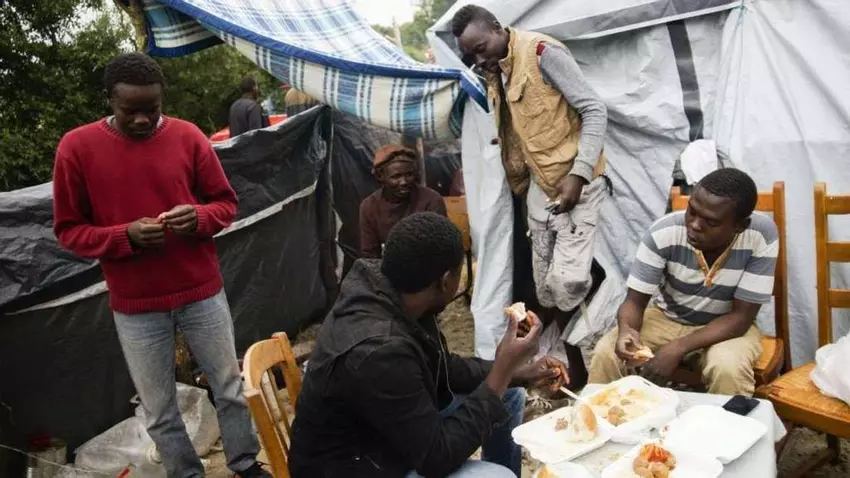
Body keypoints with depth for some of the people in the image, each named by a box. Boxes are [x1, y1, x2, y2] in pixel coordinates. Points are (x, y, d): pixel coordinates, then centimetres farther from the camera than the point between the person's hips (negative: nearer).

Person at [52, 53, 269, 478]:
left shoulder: (188, 136, -4)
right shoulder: (76, 147, -6)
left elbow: (226, 203, 4)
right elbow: (68, 231, -1)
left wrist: (198, 217, -18)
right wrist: (126, 236, -19)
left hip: (202, 292, 1)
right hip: (134, 306, 0)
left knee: (230, 388, 13)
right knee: (158, 411, 11)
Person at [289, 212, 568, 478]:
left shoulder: (391, 295, -10)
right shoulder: (379, 351, -36)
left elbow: (445, 369, 6)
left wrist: (515, 372, 0)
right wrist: (501, 373, -25)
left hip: (393, 428, 9)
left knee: (509, 395, 12)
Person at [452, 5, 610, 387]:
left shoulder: (542, 52, -14)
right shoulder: (493, 74, 8)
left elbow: (594, 110, -16)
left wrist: (579, 172, -23)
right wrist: (519, 185, 11)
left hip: (575, 180, -7)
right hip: (538, 185, 8)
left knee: (567, 279, -17)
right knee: (546, 286, 9)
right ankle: (574, 364, 23)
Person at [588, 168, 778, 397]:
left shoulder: (762, 236, -26)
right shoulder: (664, 232, -24)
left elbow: (741, 316, -20)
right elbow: (635, 301, -17)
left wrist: (679, 348, -31)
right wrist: (626, 329, -41)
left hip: (727, 325, -1)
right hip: (666, 317, 1)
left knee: (729, 369, -33)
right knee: (606, 354, -22)